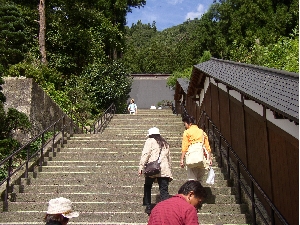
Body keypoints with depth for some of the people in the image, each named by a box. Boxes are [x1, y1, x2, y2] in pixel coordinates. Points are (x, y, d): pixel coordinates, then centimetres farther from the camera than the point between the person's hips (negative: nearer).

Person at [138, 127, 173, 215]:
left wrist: (141, 166, -9)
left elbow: (145, 154, -7)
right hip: (164, 170, 4)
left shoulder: (150, 141, 6)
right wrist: (170, 170, 26)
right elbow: (169, 158, 22)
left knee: (147, 187, 16)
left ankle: (148, 208, 19)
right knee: (164, 190, 1)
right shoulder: (165, 143, 22)